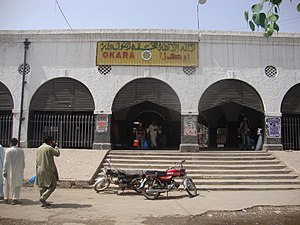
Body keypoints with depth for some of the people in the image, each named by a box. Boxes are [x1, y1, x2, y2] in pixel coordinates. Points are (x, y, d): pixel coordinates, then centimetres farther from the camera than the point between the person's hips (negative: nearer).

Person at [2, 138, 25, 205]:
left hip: (9, 171, -1)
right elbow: (23, 162, 4)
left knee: (7, 185, 15)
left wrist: (4, 171, -3)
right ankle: (15, 199, 2)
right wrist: (22, 169, 14)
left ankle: (6, 199, 22)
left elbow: (5, 162, -8)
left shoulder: (8, 151, -9)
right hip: (18, 171, 1)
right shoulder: (21, 151, 0)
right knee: (17, 185, 7)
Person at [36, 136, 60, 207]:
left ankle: (43, 202, 16)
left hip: (40, 170, 8)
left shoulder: (38, 149, 12)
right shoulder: (49, 148, -12)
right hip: (48, 170, -8)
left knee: (42, 186, 12)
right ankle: (43, 198, -9)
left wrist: (37, 171, 19)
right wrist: (54, 147, 8)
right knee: (52, 185, -1)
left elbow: (37, 161, 15)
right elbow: (57, 153, -2)